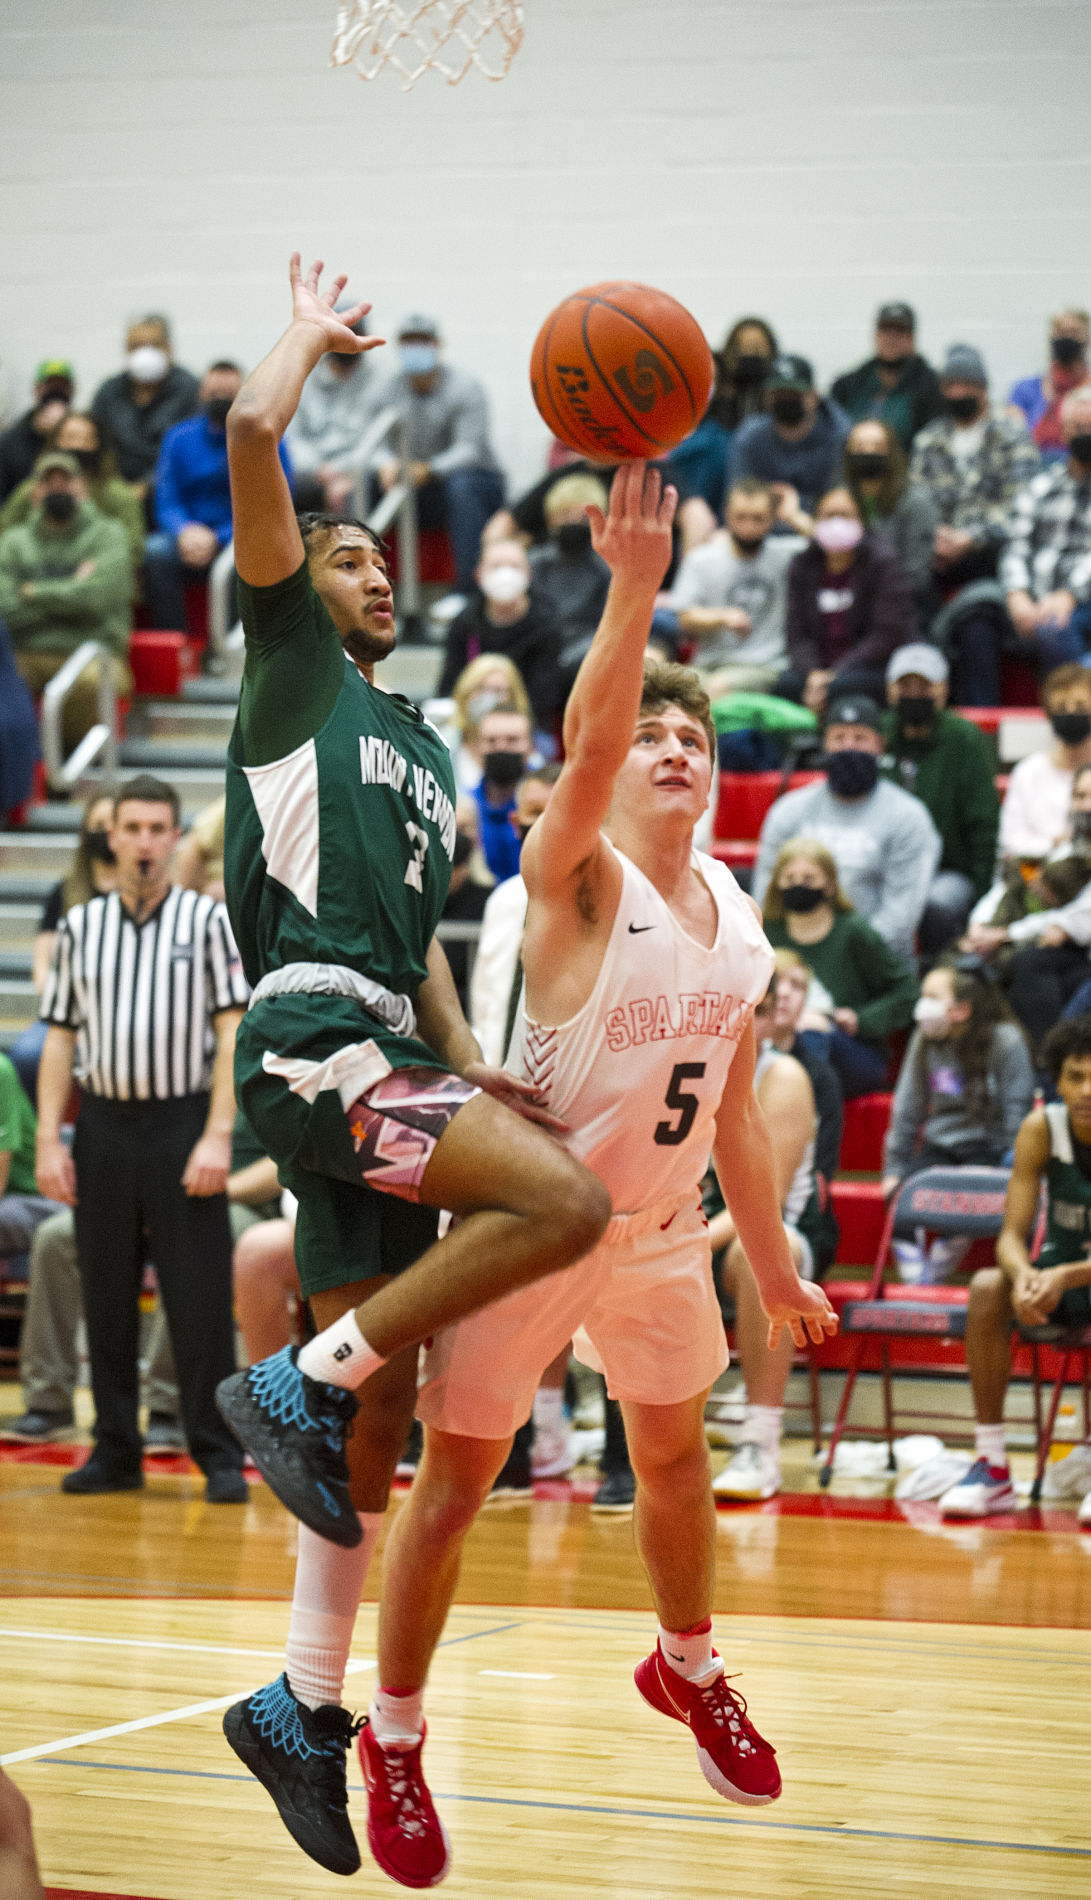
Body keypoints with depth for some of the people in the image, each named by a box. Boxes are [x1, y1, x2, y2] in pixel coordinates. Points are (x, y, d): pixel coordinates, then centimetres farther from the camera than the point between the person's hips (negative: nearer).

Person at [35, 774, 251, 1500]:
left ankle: (220, 1457, -1)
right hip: (104, 1126, 3)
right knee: (106, 1298, 6)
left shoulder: (209, 920, 1)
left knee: (201, 1299, -5)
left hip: (183, 1124, -3)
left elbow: (233, 1032, -3)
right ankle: (116, 1452, 15)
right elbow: (60, 1036, 12)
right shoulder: (80, 925, 10)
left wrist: (218, 1137, -11)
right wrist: (49, 1140, 4)